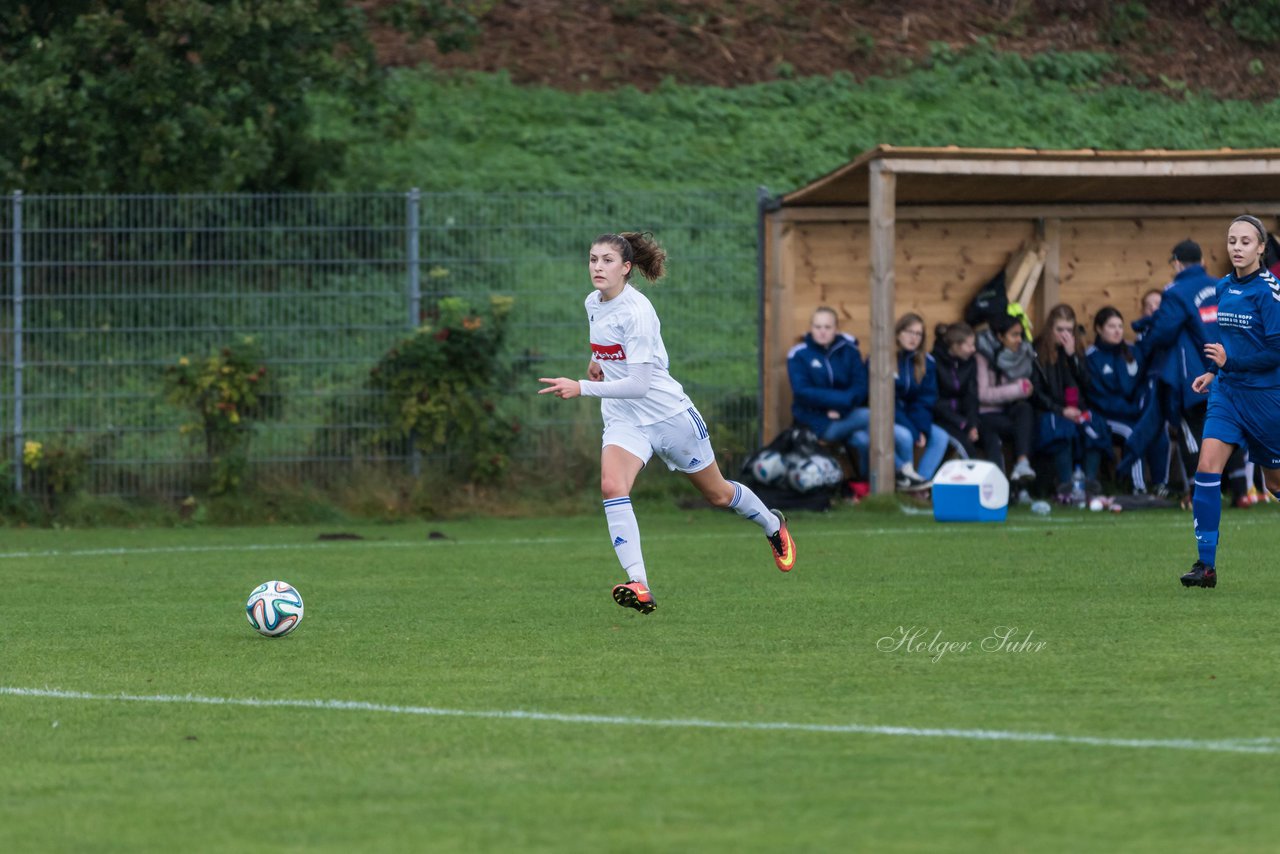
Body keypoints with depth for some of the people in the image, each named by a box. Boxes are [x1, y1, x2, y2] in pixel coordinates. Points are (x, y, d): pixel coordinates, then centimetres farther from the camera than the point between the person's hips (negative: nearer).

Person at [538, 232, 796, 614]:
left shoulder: (636, 311, -25)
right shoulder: (593, 303, 0)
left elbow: (638, 385, -30)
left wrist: (580, 388, -34)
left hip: (669, 413, -6)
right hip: (624, 421, 6)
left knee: (717, 494, 14)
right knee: (611, 486, -24)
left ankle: (773, 526, 47)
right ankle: (639, 586, -29)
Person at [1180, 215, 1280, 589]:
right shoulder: (1224, 288, 7)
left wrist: (1229, 361, -19)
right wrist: (1212, 372, 8)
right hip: (1227, 390, 5)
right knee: (1207, 466, -13)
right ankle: (1206, 564, -13)